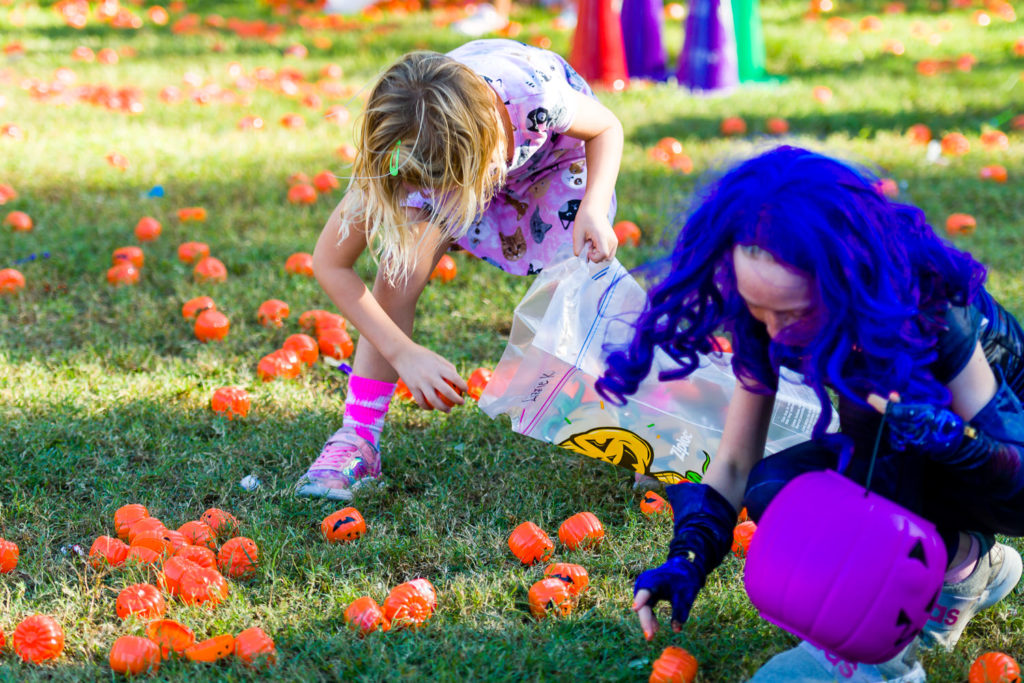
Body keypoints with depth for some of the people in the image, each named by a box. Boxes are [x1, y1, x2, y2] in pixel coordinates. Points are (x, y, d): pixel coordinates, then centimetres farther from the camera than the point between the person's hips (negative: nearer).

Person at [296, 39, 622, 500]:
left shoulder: (532, 94, -44)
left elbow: (607, 128, -20)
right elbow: (330, 263, -27)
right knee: (401, 266, -21)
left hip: (556, 154, 0)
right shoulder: (400, 159, -37)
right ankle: (359, 436, -11)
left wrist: (594, 210, -38)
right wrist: (405, 354, -31)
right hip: (453, 153, 1)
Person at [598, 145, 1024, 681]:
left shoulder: (926, 310, -36)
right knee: (773, 491, -20)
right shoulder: (768, 315, -20)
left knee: (877, 422, -34)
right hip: (896, 466, 6)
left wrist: (952, 440, -51)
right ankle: (970, 559, -1)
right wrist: (688, 558, -29)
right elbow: (734, 461, -12)